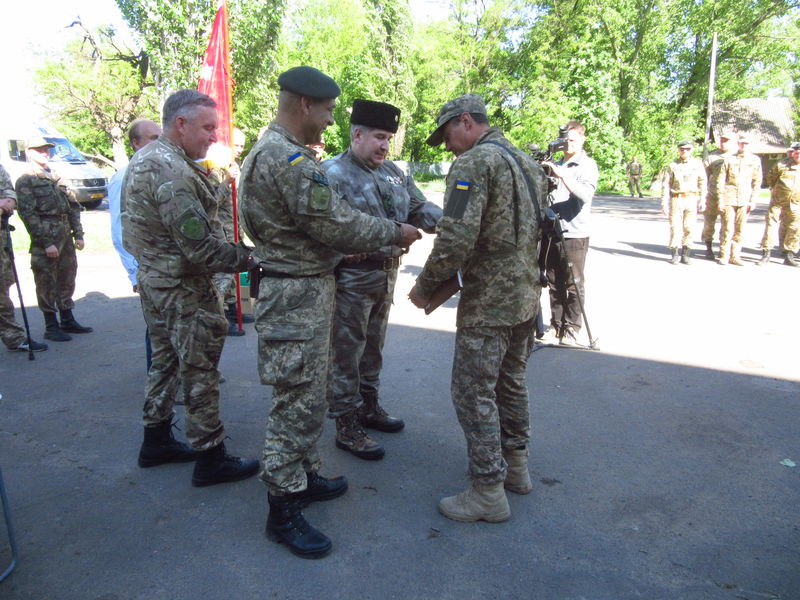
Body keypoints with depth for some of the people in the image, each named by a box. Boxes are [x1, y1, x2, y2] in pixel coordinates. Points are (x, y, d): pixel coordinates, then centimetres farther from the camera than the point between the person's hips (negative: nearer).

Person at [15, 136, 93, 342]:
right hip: (44, 241, -6)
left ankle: (68, 321, 24)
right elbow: (28, 215, -11)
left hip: (66, 238, 7)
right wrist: (46, 243, -16)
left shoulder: (57, 178, 16)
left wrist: (78, 234, 6)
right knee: (47, 284, 1)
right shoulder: (25, 181, -4)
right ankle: (51, 327, 9)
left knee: (67, 280, 13)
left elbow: (73, 207, 15)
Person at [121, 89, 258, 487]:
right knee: (200, 373, 0)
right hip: (183, 290, -10)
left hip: (153, 279, 10)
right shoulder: (172, 171, -23)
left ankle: (156, 442, 34)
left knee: (165, 361, 20)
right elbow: (199, 248, -26)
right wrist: (248, 257, -16)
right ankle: (210, 460, 13)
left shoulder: (143, 159, 10)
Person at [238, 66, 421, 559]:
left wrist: (347, 248, 7)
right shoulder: (291, 159, -19)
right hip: (298, 296, -11)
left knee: (311, 393, 20)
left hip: (305, 289, 11)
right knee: (298, 402, -2)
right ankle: (284, 510, 12)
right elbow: (336, 225, -20)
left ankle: (305, 475, 35)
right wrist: (394, 233, -7)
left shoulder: (270, 151, 16)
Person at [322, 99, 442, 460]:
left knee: (373, 346, 20)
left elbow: (420, 209, 14)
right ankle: (347, 426, 14)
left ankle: (369, 407, 36)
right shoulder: (333, 174, -11)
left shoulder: (393, 173, 13)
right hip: (351, 278, -8)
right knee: (346, 352, 2)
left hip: (386, 277, 8)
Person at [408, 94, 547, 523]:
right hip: (526, 295, 10)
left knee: (474, 394, 1)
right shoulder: (527, 163, 14)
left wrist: (425, 286, -12)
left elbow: (455, 238, -25)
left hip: (487, 303, -9)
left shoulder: (473, 163, -15)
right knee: (510, 382, 21)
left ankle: (488, 492, 11)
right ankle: (515, 466, 35)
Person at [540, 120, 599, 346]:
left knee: (574, 284, 0)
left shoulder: (588, 165, -1)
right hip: (551, 232, 6)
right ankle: (556, 324, 19)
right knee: (554, 283, 9)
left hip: (574, 234, -5)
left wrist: (562, 175, -26)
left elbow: (586, 193, -19)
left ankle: (572, 328, 8)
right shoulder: (555, 165, 16)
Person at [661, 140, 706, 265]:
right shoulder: (673, 165, 2)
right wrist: (664, 203, -4)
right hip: (676, 199, -1)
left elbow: (702, 183, 7)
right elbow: (666, 185, 2)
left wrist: (702, 200, 0)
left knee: (689, 228, 0)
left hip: (692, 199, 1)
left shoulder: (698, 164, 6)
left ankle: (686, 255, 8)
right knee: (675, 227, -4)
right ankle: (674, 255, 4)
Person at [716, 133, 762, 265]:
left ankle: (735, 256, 11)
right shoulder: (729, 159, 4)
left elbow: (757, 181, 9)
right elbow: (720, 180, 3)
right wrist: (721, 200, -3)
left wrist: (753, 200, 1)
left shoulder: (755, 160, 9)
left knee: (740, 229, 3)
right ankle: (724, 256, 4)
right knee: (727, 228, -5)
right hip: (729, 198, -2)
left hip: (745, 200, 2)